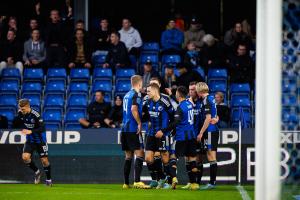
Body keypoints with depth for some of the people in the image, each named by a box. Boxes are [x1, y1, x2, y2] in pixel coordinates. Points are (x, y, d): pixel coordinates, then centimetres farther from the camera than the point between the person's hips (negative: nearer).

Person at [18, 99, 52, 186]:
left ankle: (48, 179, 18)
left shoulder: (36, 115, -25)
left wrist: (31, 131, -36)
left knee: (44, 160, -1)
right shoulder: (20, 113, -8)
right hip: (30, 140, 5)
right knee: (25, 157, -14)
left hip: (40, 140, -5)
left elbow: (42, 128, -26)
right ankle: (36, 172, 10)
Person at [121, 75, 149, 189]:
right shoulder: (136, 94, -9)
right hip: (133, 129, -8)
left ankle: (126, 183, 11)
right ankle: (137, 181, -20)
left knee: (128, 156, 12)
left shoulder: (127, 95, 17)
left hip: (124, 128, 8)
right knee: (139, 154, -9)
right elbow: (134, 109, -23)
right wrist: (139, 123, -17)